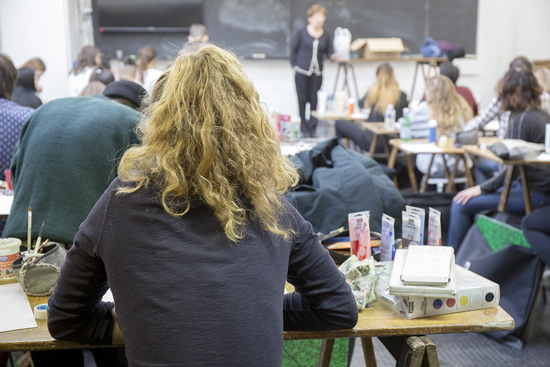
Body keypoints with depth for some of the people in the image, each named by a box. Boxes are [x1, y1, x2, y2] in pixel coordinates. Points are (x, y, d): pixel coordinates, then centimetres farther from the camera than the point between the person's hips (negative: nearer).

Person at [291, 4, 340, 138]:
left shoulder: (326, 36, 4)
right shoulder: (301, 33, -3)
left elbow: (329, 52, 4)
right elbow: (293, 49, 3)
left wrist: (334, 56, -18)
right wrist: (295, 66, 0)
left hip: (317, 73, 2)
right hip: (302, 72, -2)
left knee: (314, 100, 3)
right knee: (302, 100, 3)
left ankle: (312, 128, 15)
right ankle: (304, 129, 13)